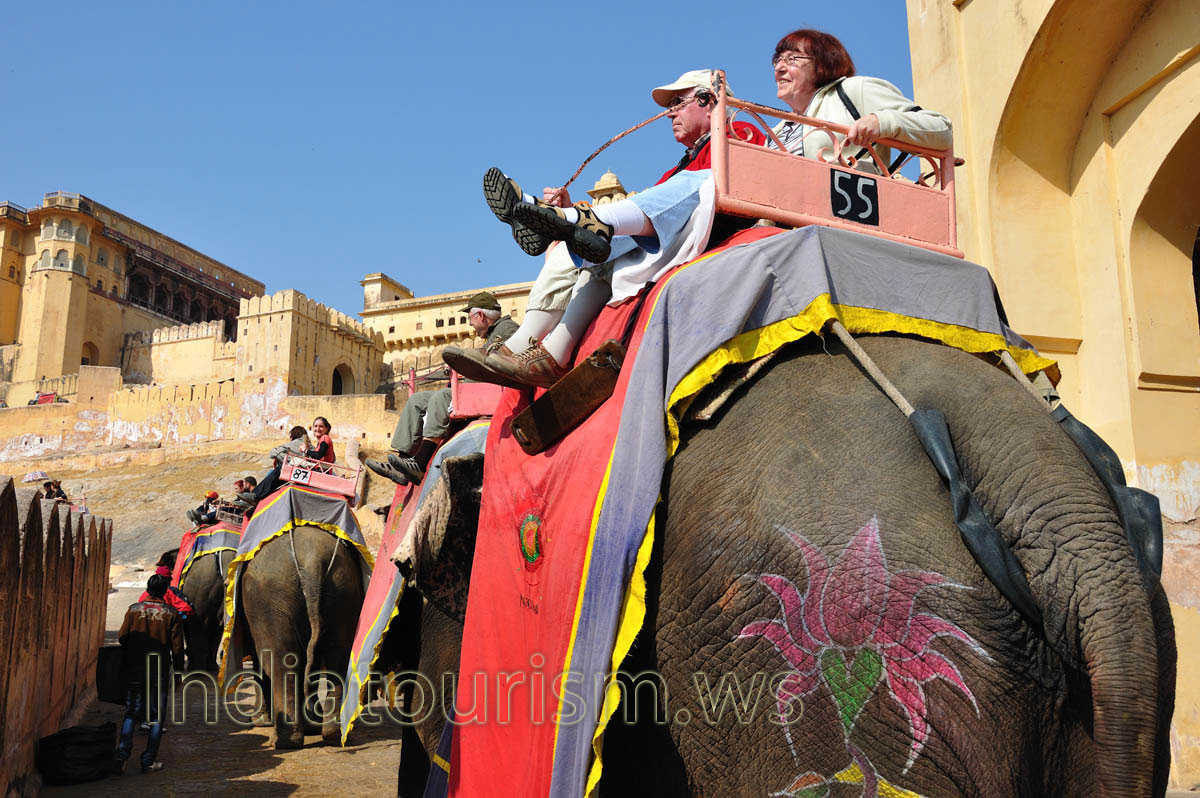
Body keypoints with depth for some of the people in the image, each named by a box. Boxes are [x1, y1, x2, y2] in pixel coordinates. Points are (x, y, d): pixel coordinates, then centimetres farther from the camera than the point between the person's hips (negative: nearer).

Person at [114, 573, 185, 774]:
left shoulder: (133, 609, 1)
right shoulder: (171, 614, -3)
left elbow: (122, 639, 2)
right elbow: (177, 646, -2)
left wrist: (124, 667, 15)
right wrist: (178, 671, 7)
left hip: (134, 670, 2)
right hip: (160, 672, -1)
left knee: (131, 714, 10)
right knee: (156, 716, 7)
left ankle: (122, 751, -10)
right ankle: (148, 761, 7)